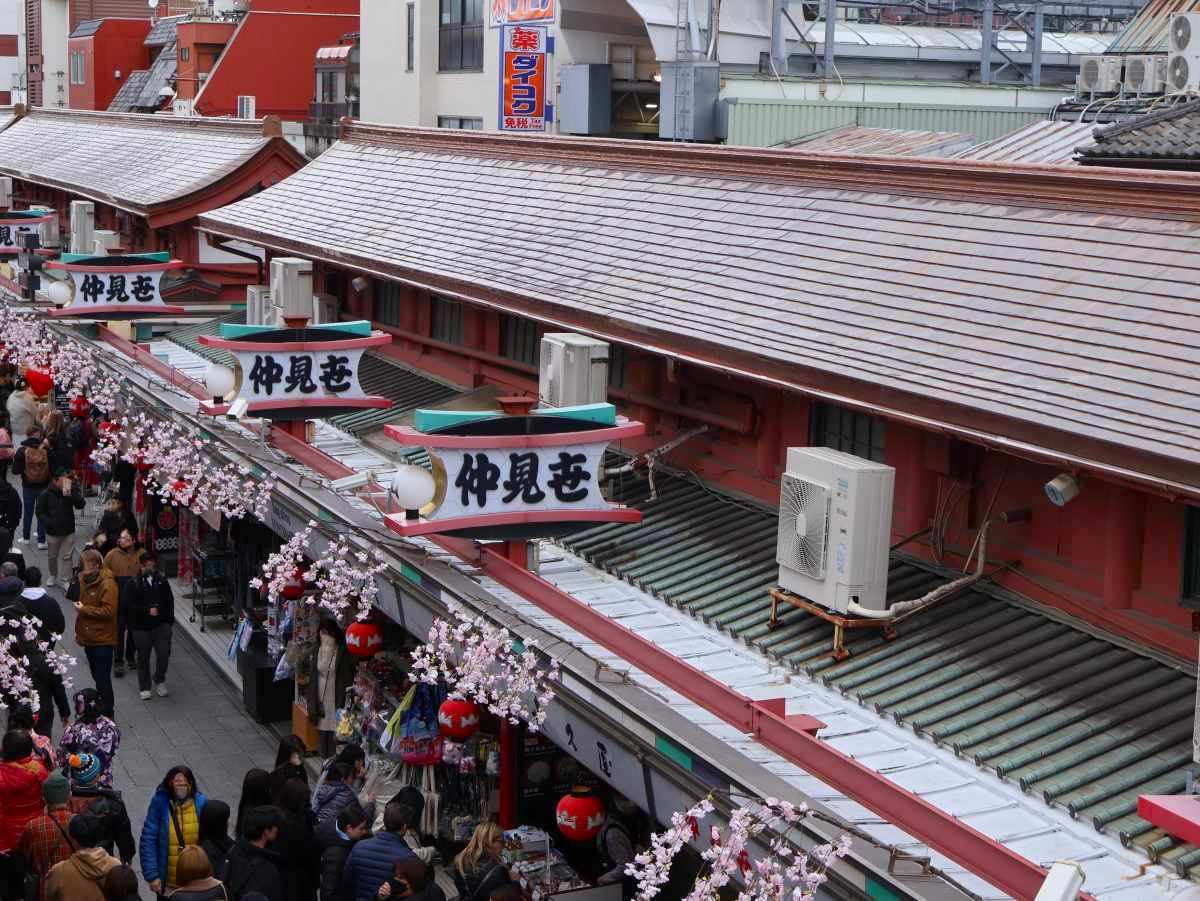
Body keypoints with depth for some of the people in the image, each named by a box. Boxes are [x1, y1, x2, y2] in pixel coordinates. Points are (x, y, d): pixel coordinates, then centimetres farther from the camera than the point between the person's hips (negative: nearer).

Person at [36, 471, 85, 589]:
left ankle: (65, 580, 11)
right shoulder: (46, 494, -12)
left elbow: (80, 505, -21)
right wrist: (48, 523, -16)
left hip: (69, 531, 0)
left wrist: (70, 493, -31)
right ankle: (53, 576, 40)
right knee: (52, 556, 17)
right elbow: (39, 511, -5)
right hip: (52, 532, 0)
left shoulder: (71, 492, -9)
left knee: (67, 557, 2)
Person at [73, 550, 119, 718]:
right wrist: (79, 631, 20)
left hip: (102, 640, -9)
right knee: (97, 677, 19)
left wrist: (84, 609, -21)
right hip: (89, 639, 9)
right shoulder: (85, 580, 9)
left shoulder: (107, 584, -19)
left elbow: (108, 611, -25)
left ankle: (107, 715, 1)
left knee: (103, 679, -5)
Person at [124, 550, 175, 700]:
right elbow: (127, 605, -11)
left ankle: (160, 681, 15)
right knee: (143, 658, 7)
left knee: (164, 653, -8)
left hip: (161, 625, 2)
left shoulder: (161, 580, 8)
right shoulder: (133, 584, -4)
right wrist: (147, 610, -17)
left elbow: (169, 601, 14)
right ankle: (144, 688, 19)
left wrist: (169, 621, 8)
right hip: (141, 627, -2)